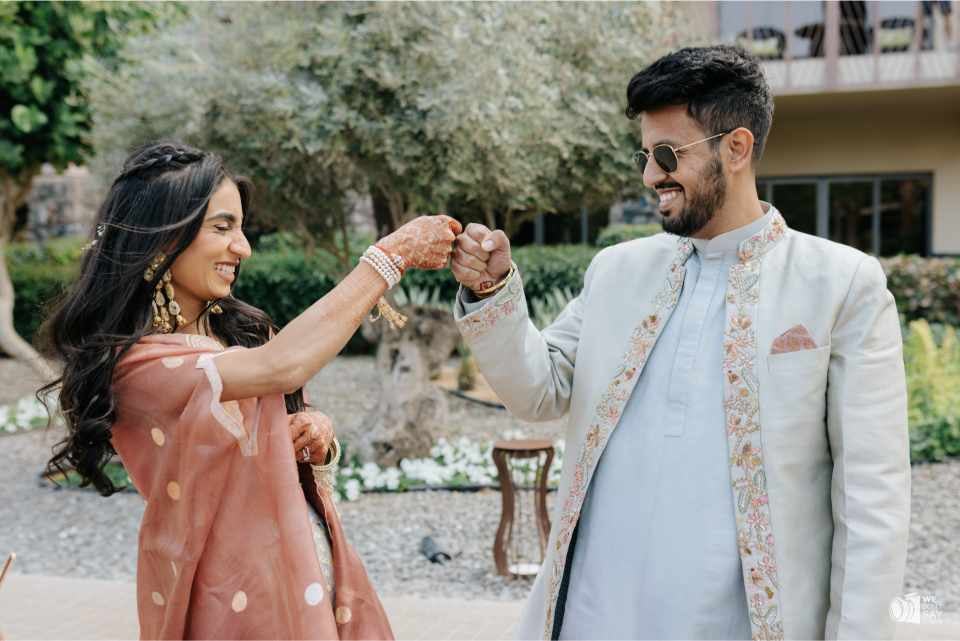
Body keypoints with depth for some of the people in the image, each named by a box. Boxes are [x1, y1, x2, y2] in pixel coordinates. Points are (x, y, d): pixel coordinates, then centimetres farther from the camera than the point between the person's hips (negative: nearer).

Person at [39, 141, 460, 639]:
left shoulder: (237, 329, 3)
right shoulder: (129, 362, -19)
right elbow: (279, 367, -31)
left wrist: (318, 433, -11)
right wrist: (393, 255, -26)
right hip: (237, 598, -6)